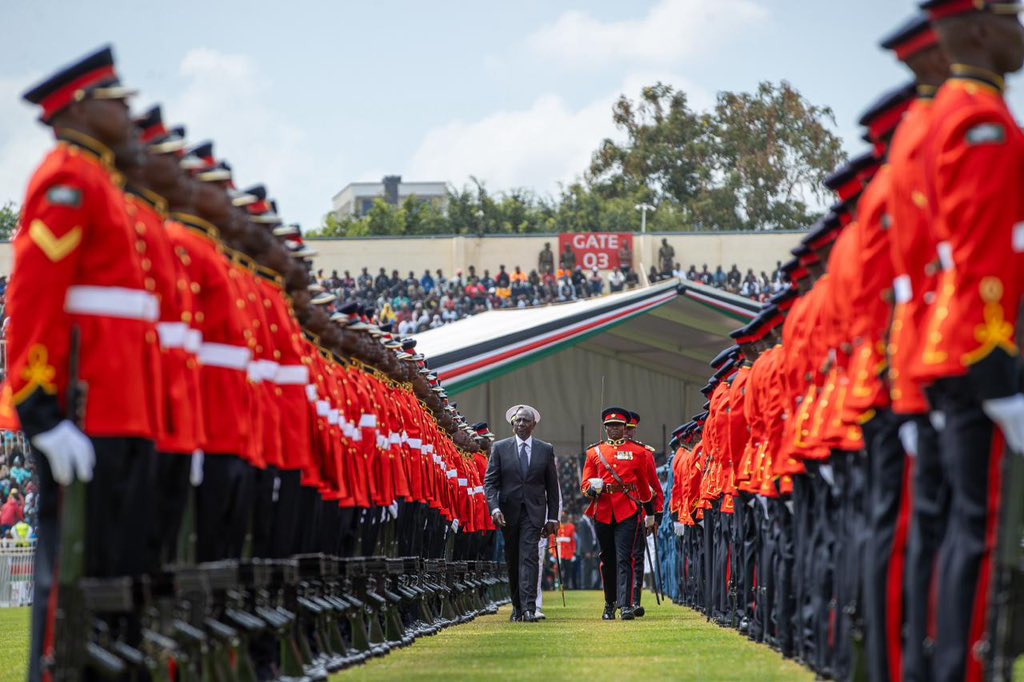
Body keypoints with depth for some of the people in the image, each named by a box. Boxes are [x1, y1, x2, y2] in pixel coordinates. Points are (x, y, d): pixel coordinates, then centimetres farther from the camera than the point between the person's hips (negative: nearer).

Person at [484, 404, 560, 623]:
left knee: (529, 558, -14)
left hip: (533, 512, -1)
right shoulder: (500, 448, 4)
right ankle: (517, 606, 21)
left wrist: (552, 517, 4)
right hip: (508, 512, 1)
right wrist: (494, 508, -14)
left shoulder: (545, 450, 7)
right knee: (512, 561, 9)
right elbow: (490, 482, 1)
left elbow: (552, 486, 8)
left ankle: (528, 608, -21)